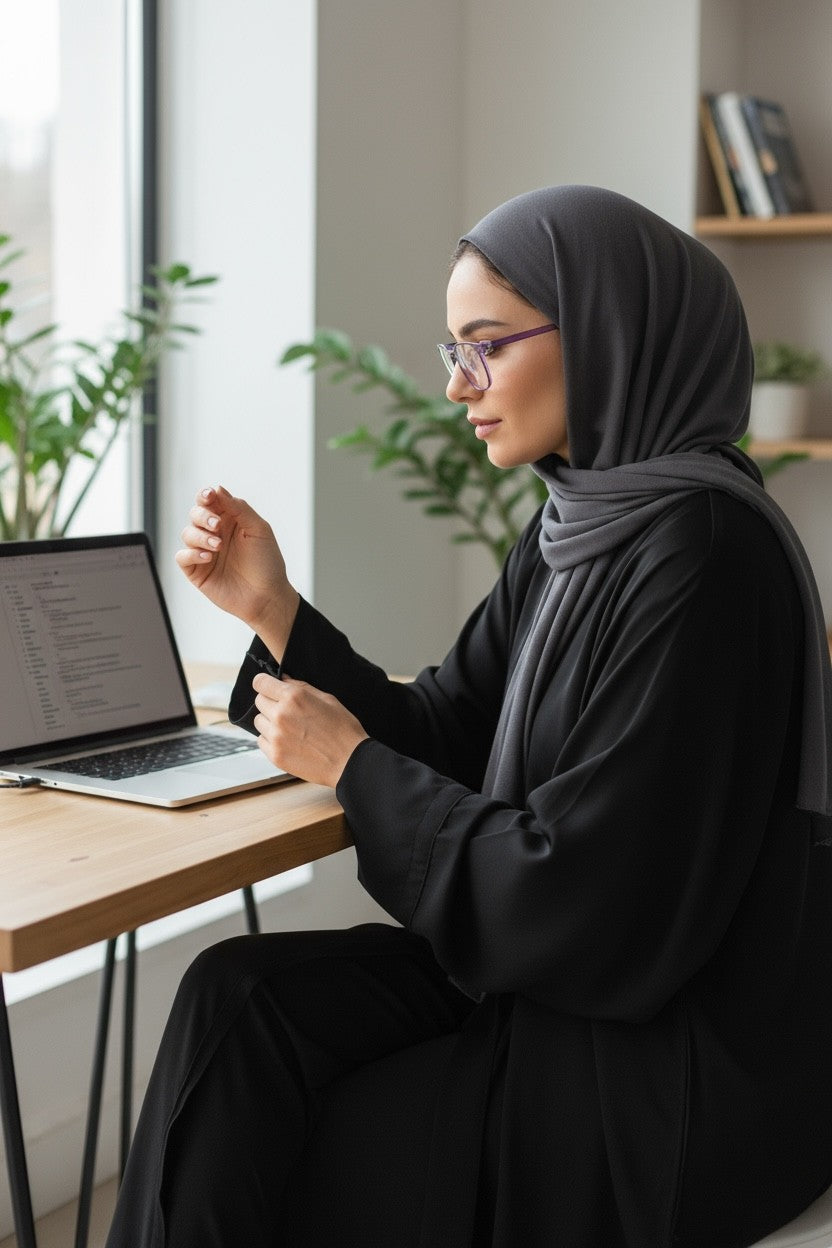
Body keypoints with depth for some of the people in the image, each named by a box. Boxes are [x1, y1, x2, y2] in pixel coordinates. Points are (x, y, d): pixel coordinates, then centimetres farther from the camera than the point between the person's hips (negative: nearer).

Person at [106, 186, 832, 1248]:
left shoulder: (700, 549, -23)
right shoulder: (574, 526, 6)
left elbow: (581, 900, -24)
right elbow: (444, 738, 9)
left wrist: (352, 765, -14)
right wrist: (272, 610, -2)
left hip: (691, 1067, -8)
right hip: (574, 973, 8)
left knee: (283, 1161, -6)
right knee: (238, 997, -7)